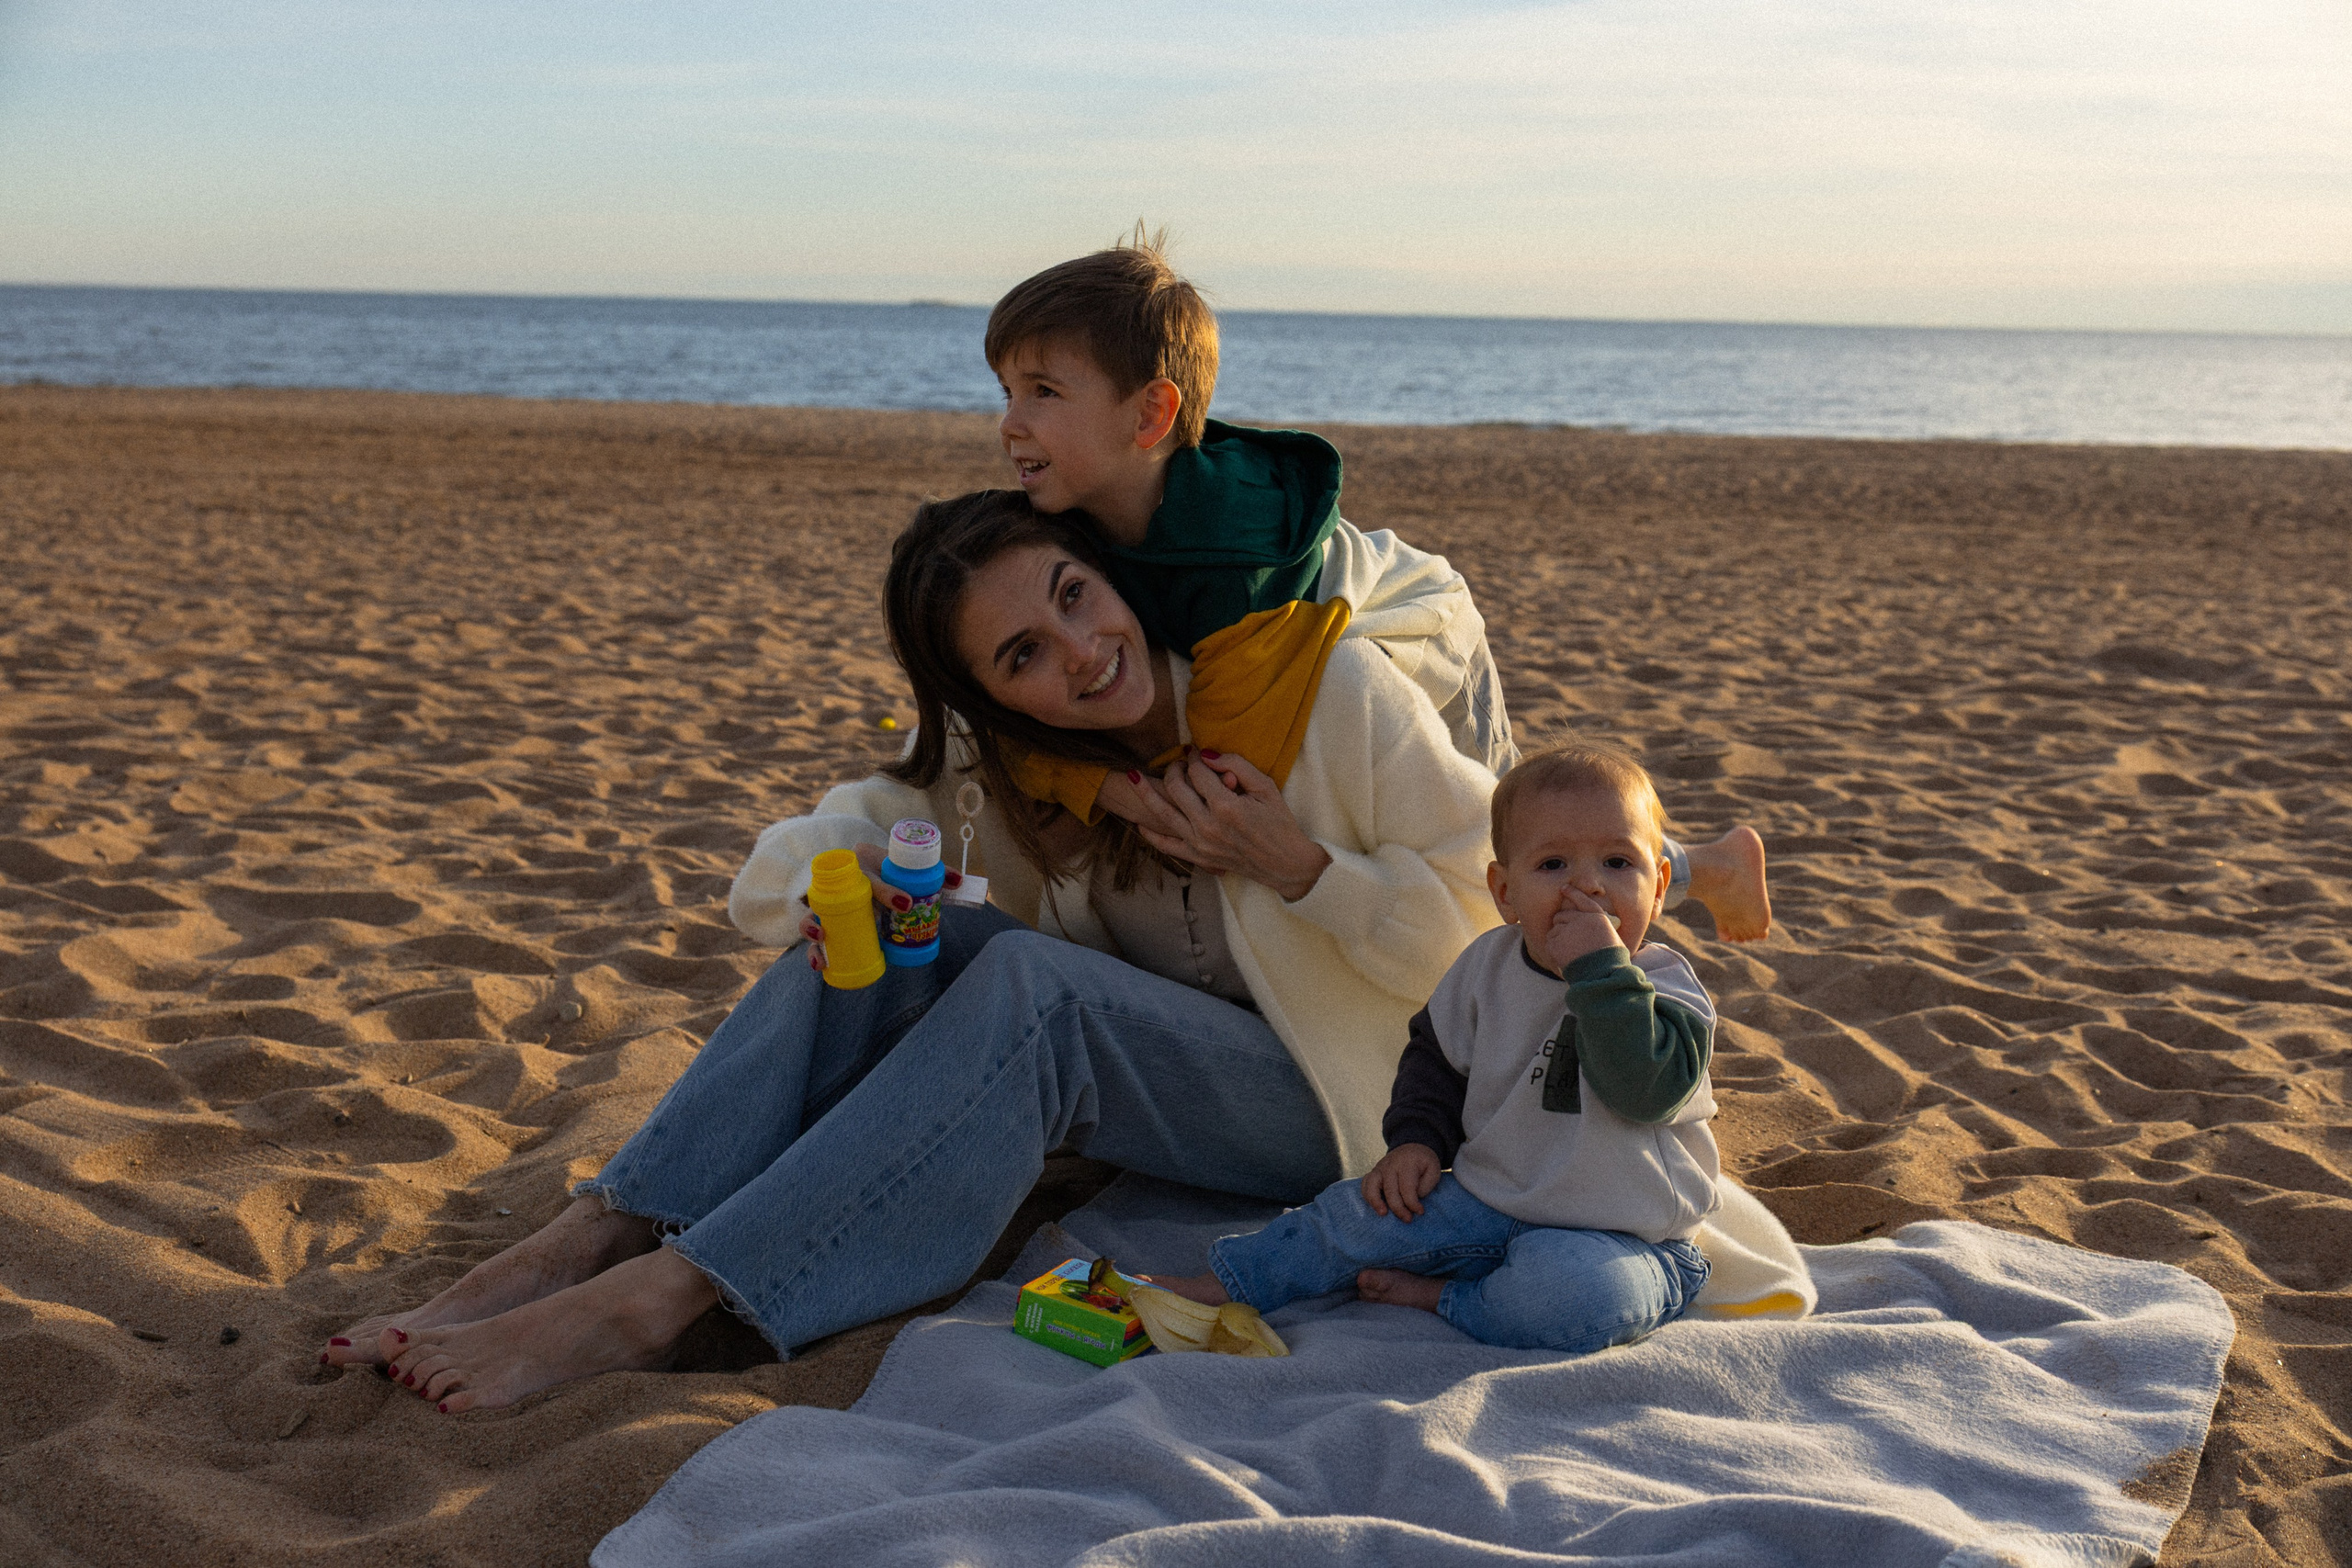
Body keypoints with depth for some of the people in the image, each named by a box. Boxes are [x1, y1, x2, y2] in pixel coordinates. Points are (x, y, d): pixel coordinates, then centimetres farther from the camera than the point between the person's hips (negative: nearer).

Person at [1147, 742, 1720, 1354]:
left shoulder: (1664, 985, -13)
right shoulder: (1487, 965, 1)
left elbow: (1648, 1087, -32)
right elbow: (1436, 1056, 16)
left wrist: (1599, 967, -34)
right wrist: (1416, 1139, 0)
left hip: (1615, 1239, -4)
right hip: (1490, 1203, 5)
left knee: (1578, 1289, -35)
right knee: (1362, 1211, -6)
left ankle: (1437, 1296, -11)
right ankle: (1223, 1286, 10)